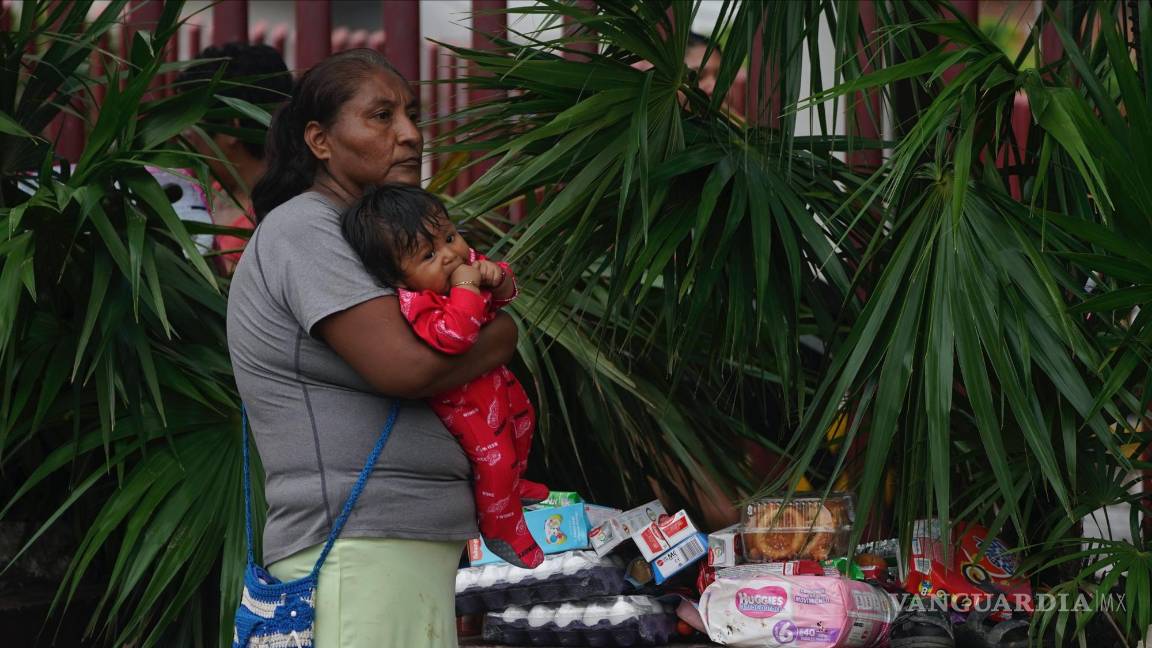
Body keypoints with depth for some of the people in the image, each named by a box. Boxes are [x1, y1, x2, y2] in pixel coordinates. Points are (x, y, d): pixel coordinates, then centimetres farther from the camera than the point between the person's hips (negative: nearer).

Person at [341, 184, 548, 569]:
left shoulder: (465, 262, -14)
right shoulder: (415, 305, -38)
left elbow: (503, 297, -1)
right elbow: (453, 336, -50)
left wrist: (497, 277, -24)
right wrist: (466, 288, -46)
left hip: (493, 378, 9)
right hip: (460, 399, -9)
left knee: (522, 420, 29)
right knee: (493, 455, -7)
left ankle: (514, 483, 57)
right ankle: (501, 531, 17)